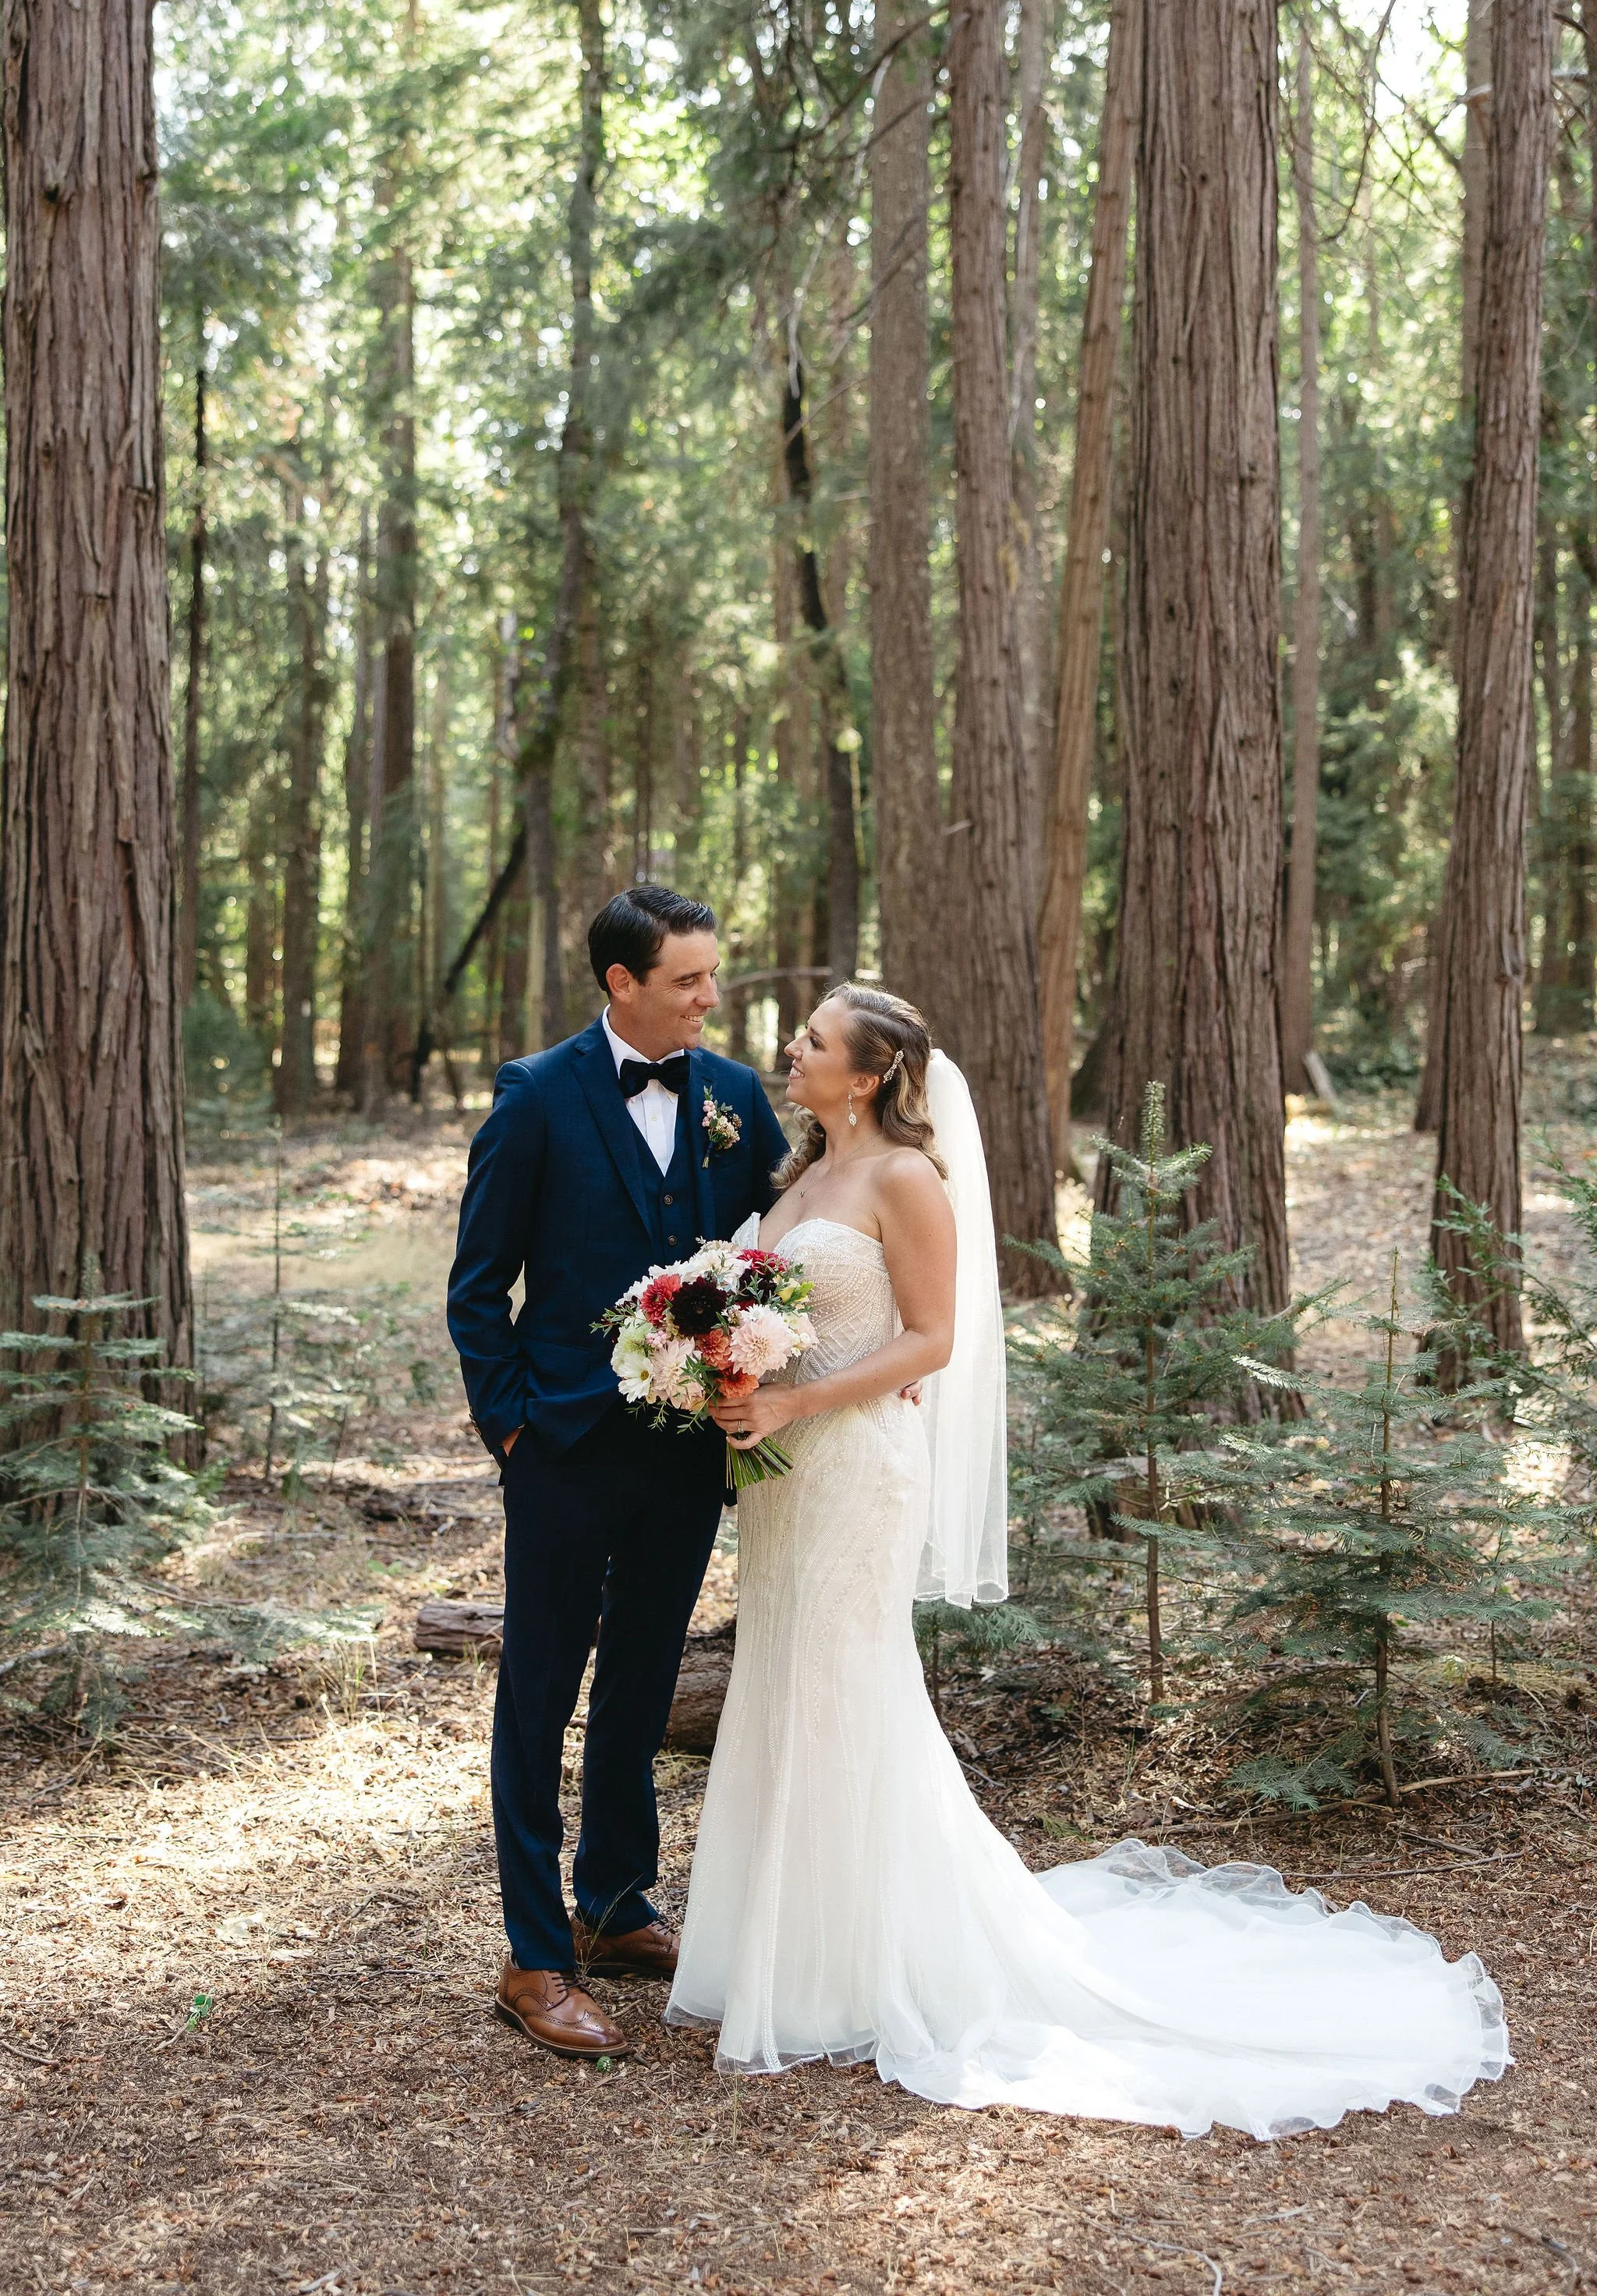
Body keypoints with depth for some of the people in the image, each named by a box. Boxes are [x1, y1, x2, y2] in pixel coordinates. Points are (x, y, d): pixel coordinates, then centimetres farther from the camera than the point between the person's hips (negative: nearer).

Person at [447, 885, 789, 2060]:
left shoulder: (737, 1095, 4)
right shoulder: (538, 1095, -8)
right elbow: (479, 1281, -4)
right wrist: (506, 1422, -8)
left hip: (692, 1445, 5)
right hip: (569, 1446, -4)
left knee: (642, 1688, 18)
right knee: (539, 1698, 4)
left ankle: (616, 1905, 34)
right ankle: (538, 1958, 13)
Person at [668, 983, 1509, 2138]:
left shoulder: (904, 1179, -13)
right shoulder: (803, 1174, 13)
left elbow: (930, 1341, -16)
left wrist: (793, 1403, -21)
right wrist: (732, 1391, 3)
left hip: (860, 1467, -9)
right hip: (788, 1475, 9)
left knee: (847, 1715, -1)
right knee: (788, 1705, 15)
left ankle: (876, 1970, 14)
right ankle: (798, 1945, 29)